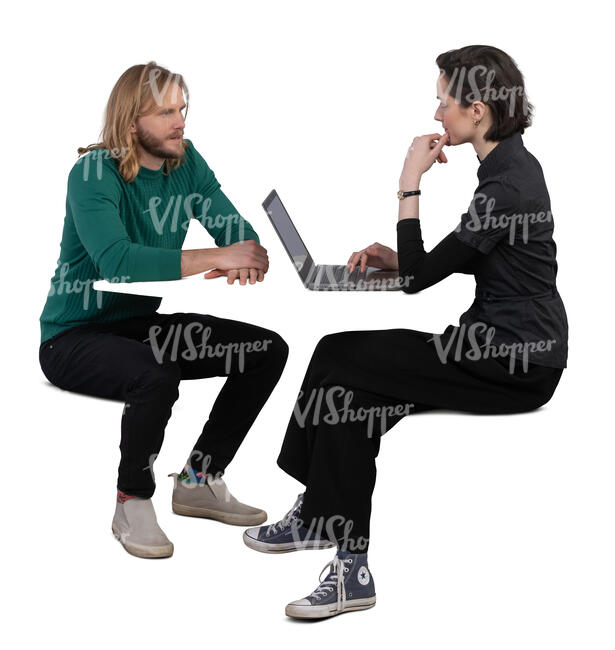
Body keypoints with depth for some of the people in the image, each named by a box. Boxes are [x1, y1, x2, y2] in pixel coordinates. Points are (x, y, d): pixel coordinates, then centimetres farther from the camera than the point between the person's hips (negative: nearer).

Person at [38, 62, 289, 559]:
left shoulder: (186, 161, 1)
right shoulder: (93, 174, -19)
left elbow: (238, 232, -2)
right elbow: (116, 260, -35)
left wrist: (244, 262, -28)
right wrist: (215, 258, -37)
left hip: (143, 323, 7)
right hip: (75, 337, -7)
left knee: (267, 349, -5)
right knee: (156, 375, -37)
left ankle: (198, 481, 8)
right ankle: (132, 505, -11)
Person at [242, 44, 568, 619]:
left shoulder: (507, 184, -21)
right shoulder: (509, 165, 10)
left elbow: (419, 278, -18)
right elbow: (464, 258, 22)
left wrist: (410, 184, -14)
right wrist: (398, 256, 8)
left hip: (515, 362, -10)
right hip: (506, 348, 10)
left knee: (341, 360, -9)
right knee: (359, 392, 3)